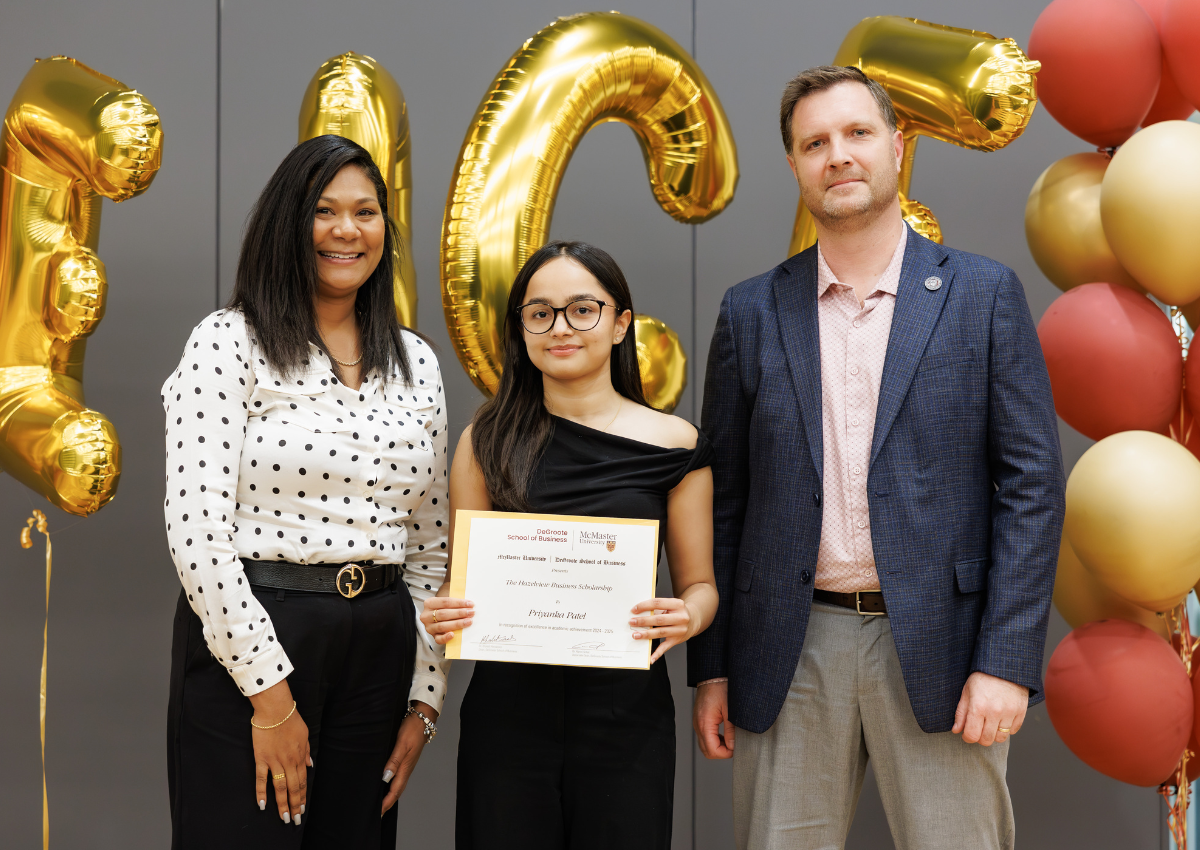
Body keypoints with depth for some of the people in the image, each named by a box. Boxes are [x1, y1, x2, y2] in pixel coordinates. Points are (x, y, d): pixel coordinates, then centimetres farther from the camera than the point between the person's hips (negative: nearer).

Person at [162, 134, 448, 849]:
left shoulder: (417, 363, 11)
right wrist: (271, 694, -14)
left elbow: (431, 545, 14)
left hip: (380, 649, 5)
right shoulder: (229, 343, -5)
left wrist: (425, 701, 8)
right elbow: (197, 529, -12)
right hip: (248, 638, -5)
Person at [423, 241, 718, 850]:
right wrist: (443, 615, -11)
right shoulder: (488, 440, 5)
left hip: (625, 706, 0)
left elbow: (698, 582, 8)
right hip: (506, 704, 1)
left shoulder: (672, 444, 3)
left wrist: (686, 617, -14)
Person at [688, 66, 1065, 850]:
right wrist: (712, 667, 6)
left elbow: (1032, 483, -1)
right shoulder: (752, 313, 8)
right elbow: (725, 499, 9)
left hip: (936, 646, -2)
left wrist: (1007, 662, -9)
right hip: (790, 651, 2)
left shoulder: (983, 295, 2)